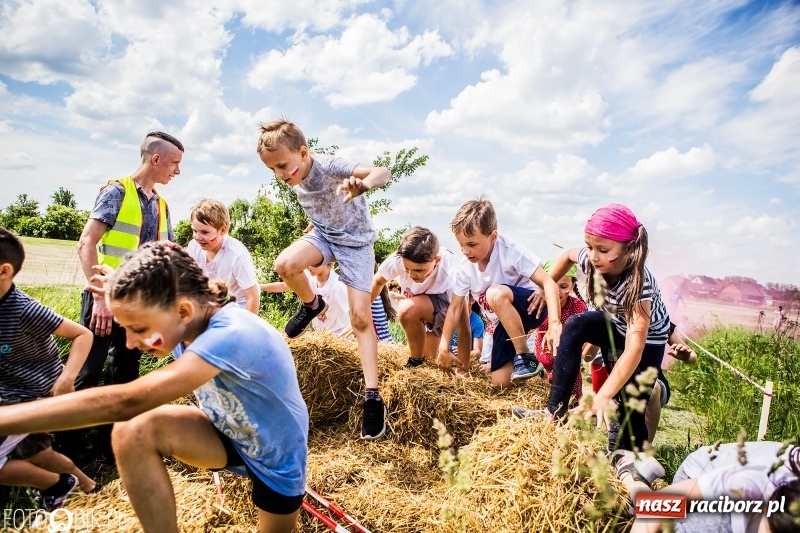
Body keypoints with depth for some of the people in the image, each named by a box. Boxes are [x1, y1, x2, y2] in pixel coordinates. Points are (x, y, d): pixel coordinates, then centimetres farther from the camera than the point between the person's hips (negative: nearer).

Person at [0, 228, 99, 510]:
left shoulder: (24, 310, -27)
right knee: (32, 455, 24)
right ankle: (86, 484, 44)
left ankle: (57, 484, 15)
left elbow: (83, 334, -25)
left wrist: (67, 378, -35)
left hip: (38, 397, -8)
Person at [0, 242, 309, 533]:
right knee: (133, 431, -20)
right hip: (232, 434, 6)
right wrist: (121, 293, -11)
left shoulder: (231, 334, -38)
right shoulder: (189, 324, -14)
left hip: (278, 457, -5)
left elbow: (127, 402, -46)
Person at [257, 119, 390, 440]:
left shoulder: (328, 166, -29)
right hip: (323, 235, 5)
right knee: (285, 264, -26)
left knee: (360, 317, -11)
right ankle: (311, 306, 6)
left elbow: (383, 172, -45)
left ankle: (372, 397, -5)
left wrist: (361, 185, -64)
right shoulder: (292, 178, -8)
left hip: (356, 240, -5)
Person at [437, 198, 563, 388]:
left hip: (531, 307, -5)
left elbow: (548, 284, -28)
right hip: (504, 322, 5)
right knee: (499, 381, -6)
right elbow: (455, 308, -3)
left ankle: (526, 358, -22)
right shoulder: (464, 267, -9)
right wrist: (444, 348, -5)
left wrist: (555, 323, -42)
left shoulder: (511, 252, -24)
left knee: (496, 293, -37)